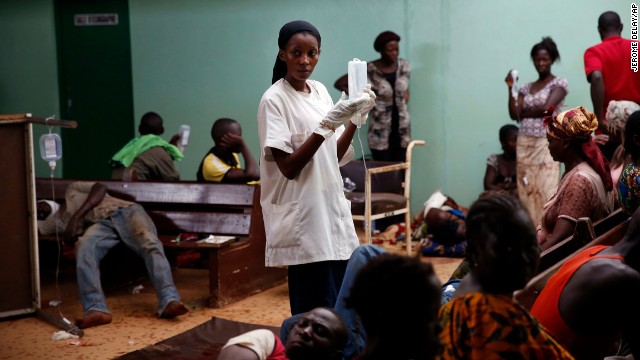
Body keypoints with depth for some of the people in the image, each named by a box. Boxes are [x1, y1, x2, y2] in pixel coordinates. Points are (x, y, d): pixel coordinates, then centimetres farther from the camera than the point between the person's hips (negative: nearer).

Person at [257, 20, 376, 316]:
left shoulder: (320, 91, 10)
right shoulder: (274, 100, -11)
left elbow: (334, 157, 13)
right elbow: (288, 167, -17)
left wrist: (356, 119, -1)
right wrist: (326, 125, -23)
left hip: (332, 210, 7)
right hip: (303, 219, -7)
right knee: (316, 312, -6)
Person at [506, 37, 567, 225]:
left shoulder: (559, 83, 3)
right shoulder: (526, 87, 17)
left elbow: (546, 108, -11)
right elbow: (514, 115, 5)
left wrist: (525, 112, 4)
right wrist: (511, 89, -1)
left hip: (546, 143, -5)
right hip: (525, 144, 5)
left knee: (546, 190, -11)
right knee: (526, 191, 1)